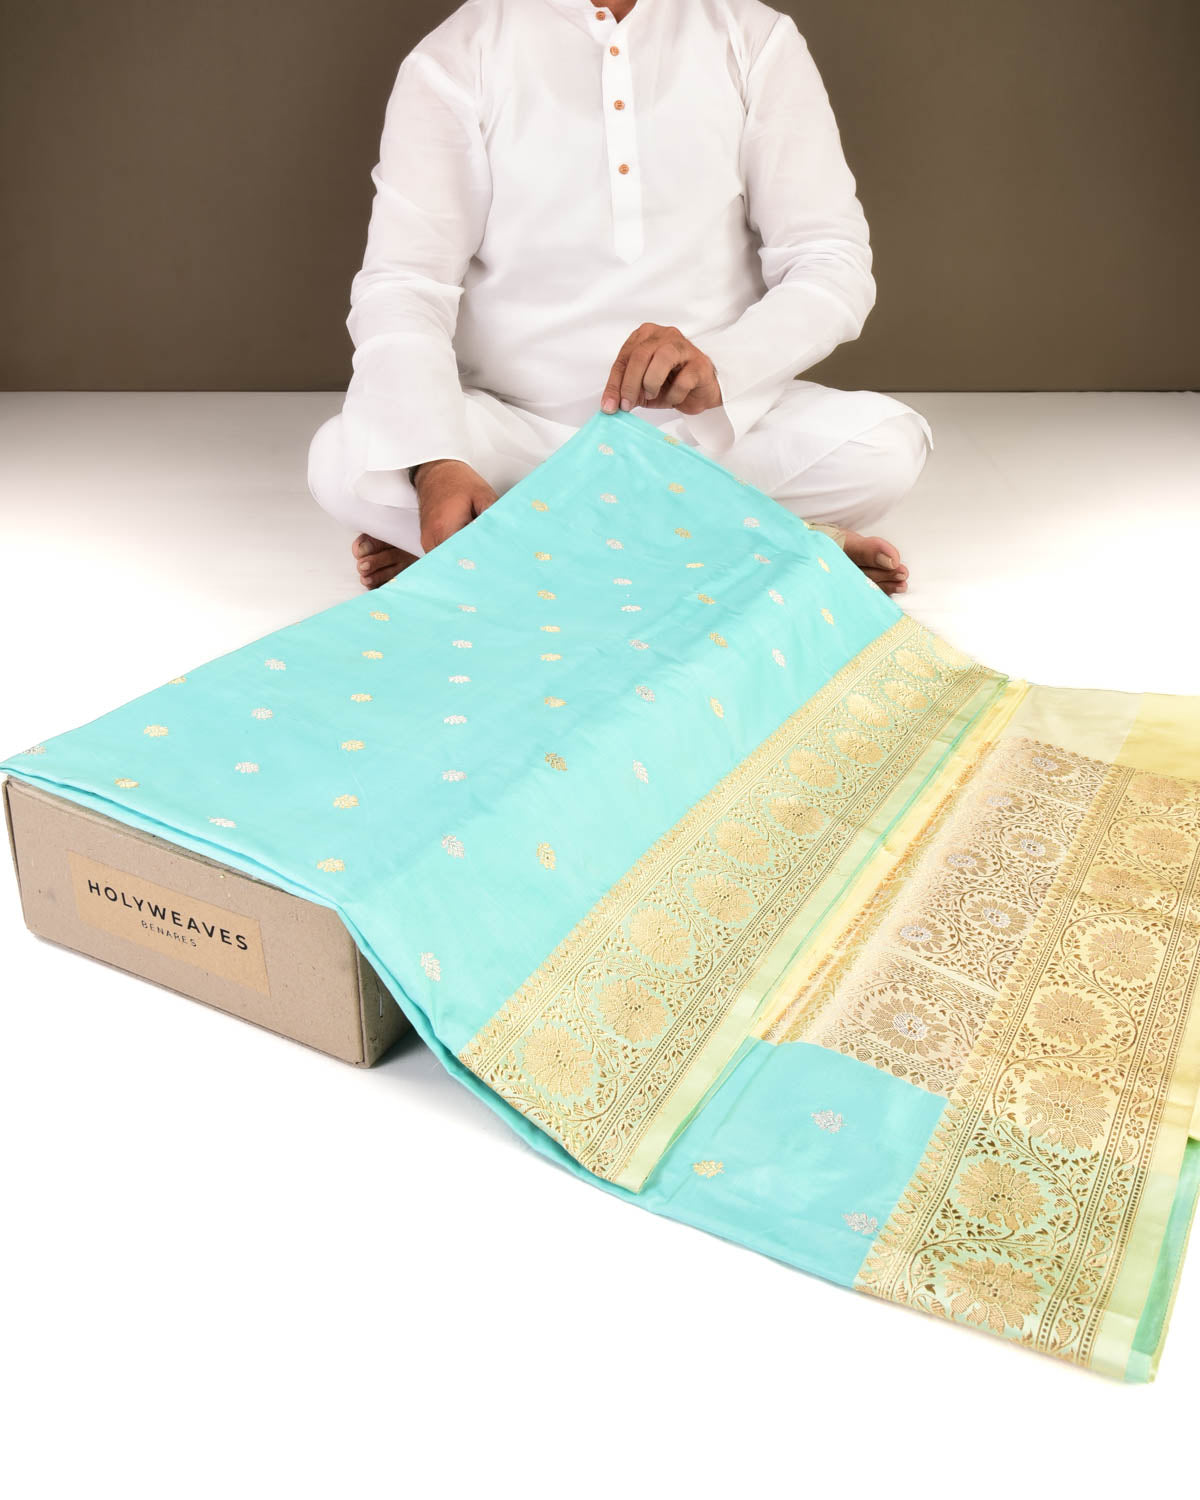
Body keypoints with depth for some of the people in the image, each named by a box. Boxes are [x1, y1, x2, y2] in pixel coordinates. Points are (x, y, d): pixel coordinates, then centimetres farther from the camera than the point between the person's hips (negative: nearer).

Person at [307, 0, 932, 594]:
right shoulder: (453, 60, -1)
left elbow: (834, 262, -3)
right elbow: (400, 287, -9)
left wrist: (719, 368, -25)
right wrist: (436, 463, -30)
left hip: (713, 428, 1)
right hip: (515, 425, 0)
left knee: (886, 444, -27)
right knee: (343, 458, -29)